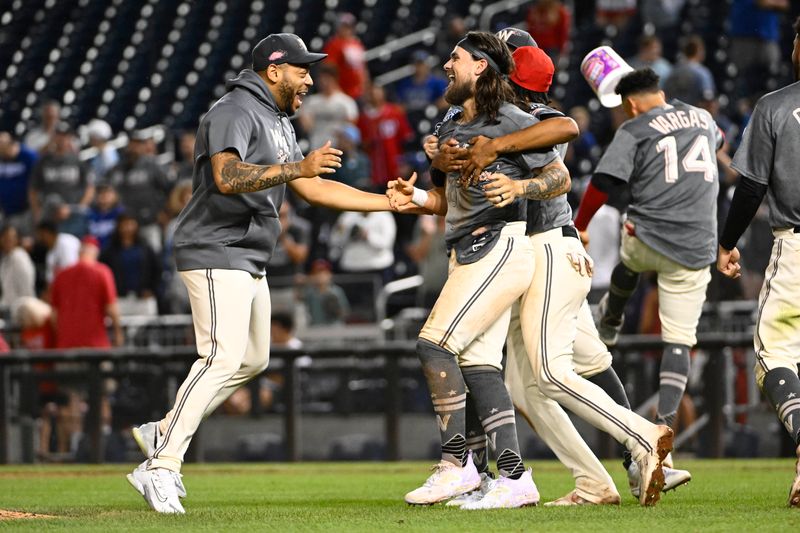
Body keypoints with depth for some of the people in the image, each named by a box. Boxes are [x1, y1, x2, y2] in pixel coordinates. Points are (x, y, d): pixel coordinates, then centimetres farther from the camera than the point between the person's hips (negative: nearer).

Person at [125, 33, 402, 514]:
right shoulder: (235, 113, -13)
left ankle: (164, 433, 20)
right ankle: (162, 467, -22)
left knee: (253, 360, 16)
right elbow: (226, 177, -29)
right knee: (224, 357, -20)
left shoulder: (279, 125, 19)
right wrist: (297, 168, -35)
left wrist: (389, 202, 12)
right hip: (216, 253, -11)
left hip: (248, 260, 11)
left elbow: (315, 189, 17)